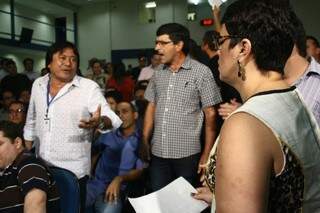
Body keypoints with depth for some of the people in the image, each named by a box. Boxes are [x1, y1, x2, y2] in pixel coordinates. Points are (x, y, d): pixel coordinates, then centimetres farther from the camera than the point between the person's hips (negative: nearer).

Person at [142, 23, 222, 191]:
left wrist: (207, 154, -9)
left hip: (187, 154, -4)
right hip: (158, 153, 5)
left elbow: (210, 114, -7)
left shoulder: (201, 72, -7)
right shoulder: (158, 74, 8)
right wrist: (145, 142, 8)